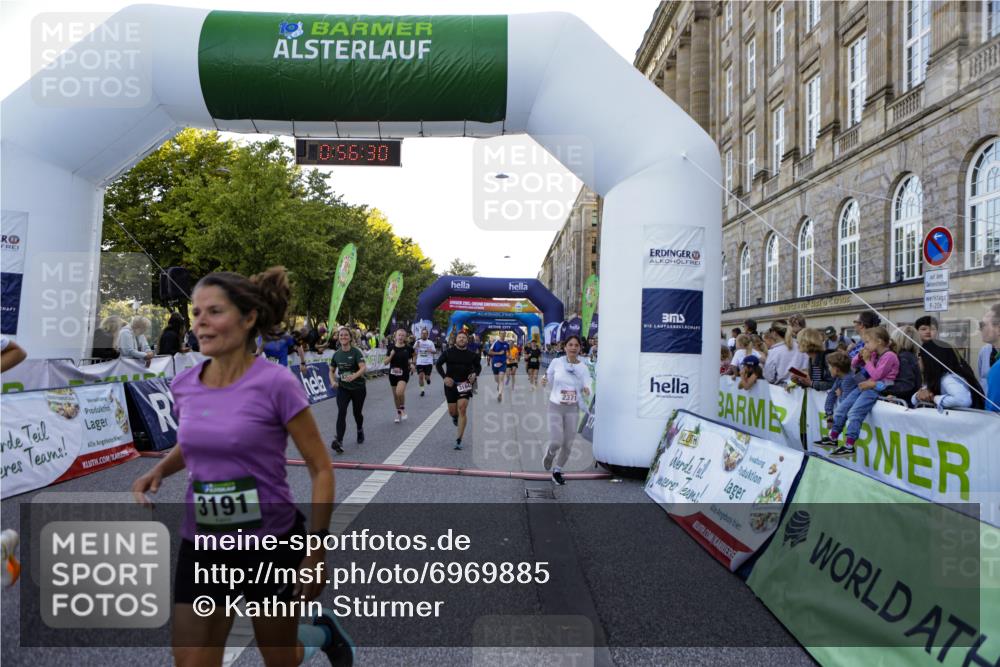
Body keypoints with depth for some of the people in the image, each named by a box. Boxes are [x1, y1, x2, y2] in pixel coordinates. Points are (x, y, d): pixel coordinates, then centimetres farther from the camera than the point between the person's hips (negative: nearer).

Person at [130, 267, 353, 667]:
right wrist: (158, 471, -1)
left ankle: (323, 632, 50)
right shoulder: (184, 385, -2)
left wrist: (316, 549, -15)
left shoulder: (275, 384, -18)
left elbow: (321, 469, -12)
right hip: (202, 547, 4)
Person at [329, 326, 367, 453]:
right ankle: (339, 442, -25)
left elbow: (363, 368, -24)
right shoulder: (336, 354, 2)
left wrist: (353, 376, -43)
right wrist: (333, 381, -6)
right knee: (341, 413, -16)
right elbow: (331, 371, 14)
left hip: (358, 388, -2)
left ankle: (360, 430, 45)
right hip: (342, 388, 2)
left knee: (357, 413, 11)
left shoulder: (356, 352, -11)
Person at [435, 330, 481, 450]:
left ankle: (459, 440, -9)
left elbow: (478, 366, 15)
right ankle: (455, 417, 50)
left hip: (465, 384, -1)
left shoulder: (472, 354, 1)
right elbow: (438, 364, 2)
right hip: (451, 384, 1)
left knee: (462, 409, -14)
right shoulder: (448, 352, -2)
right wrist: (444, 377, -11)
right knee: (452, 411, 7)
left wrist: (474, 374, -6)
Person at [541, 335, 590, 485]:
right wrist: (544, 381, -16)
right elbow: (549, 380, 6)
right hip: (555, 407, -2)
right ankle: (550, 454, 24)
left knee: (568, 444, 7)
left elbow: (587, 388, -6)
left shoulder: (583, 368, -4)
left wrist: (586, 391, -29)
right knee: (557, 442, -13)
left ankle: (557, 470, 30)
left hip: (573, 409, 2)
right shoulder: (556, 362, -8)